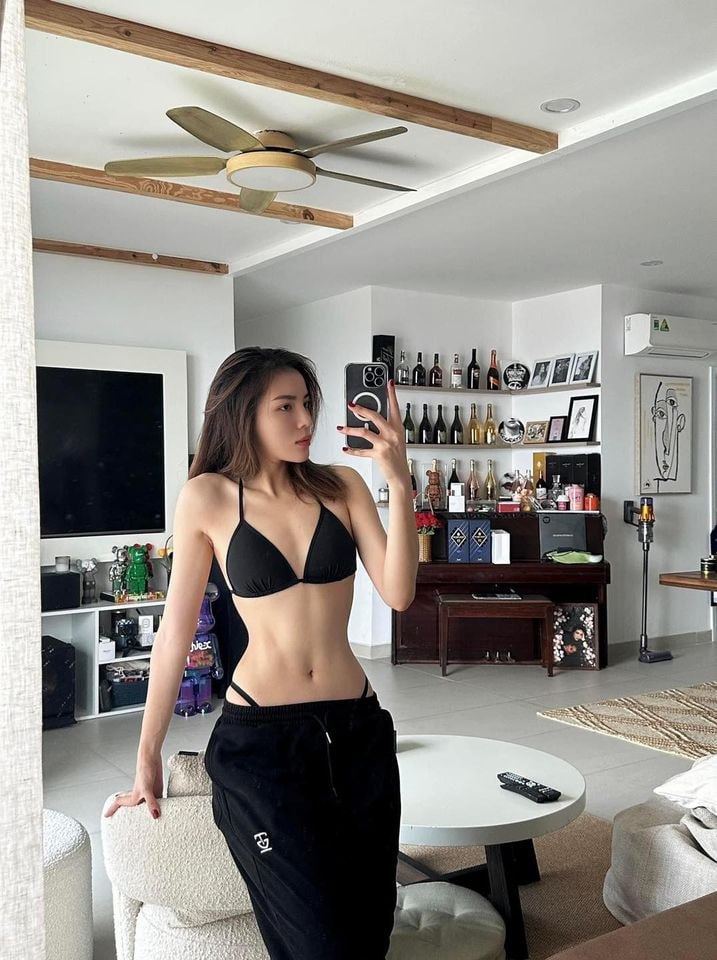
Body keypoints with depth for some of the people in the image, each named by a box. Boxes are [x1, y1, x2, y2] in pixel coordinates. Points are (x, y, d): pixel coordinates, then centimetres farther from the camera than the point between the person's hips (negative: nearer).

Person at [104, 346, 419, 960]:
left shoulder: (342, 485, 2)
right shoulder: (208, 497, -4)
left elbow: (397, 593, -8)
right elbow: (177, 628, 1)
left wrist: (399, 483, -18)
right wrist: (148, 756, 6)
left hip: (358, 729, 3)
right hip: (259, 738, -3)